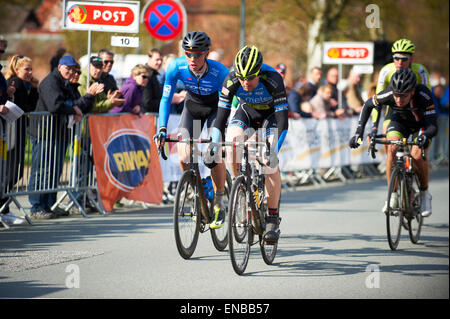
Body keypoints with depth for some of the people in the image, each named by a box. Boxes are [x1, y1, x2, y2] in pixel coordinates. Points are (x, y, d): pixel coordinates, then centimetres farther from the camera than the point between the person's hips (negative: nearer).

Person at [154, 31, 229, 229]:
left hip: (215, 107, -2)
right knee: (184, 157, -15)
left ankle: (219, 204, -1)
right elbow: (166, 99, -19)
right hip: (192, 106, 2)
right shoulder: (176, 67, -26)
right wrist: (162, 128, -29)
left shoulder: (219, 72, -33)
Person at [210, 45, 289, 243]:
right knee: (232, 142, -29)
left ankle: (273, 219, -8)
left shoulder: (273, 80, -35)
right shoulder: (232, 80, -29)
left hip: (271, 115, -3)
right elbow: (222, 114, -25)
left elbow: (282, 118, -35)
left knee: (270, 165, -20)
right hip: (246, 112, 3)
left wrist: (274, 150, -45)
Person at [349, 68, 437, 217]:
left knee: (417, 156, -24)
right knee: (392, 150, -24)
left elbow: (433, 126, -41)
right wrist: (359, 131, -20)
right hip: (400, 120, 2)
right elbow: (368, 105, -12)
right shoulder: (388, 95, -33)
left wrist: (424, 136, -64)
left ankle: (425, 195, 2)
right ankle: (393, 195, -11)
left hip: (422, 124, -2)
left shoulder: (423, 96, -40)